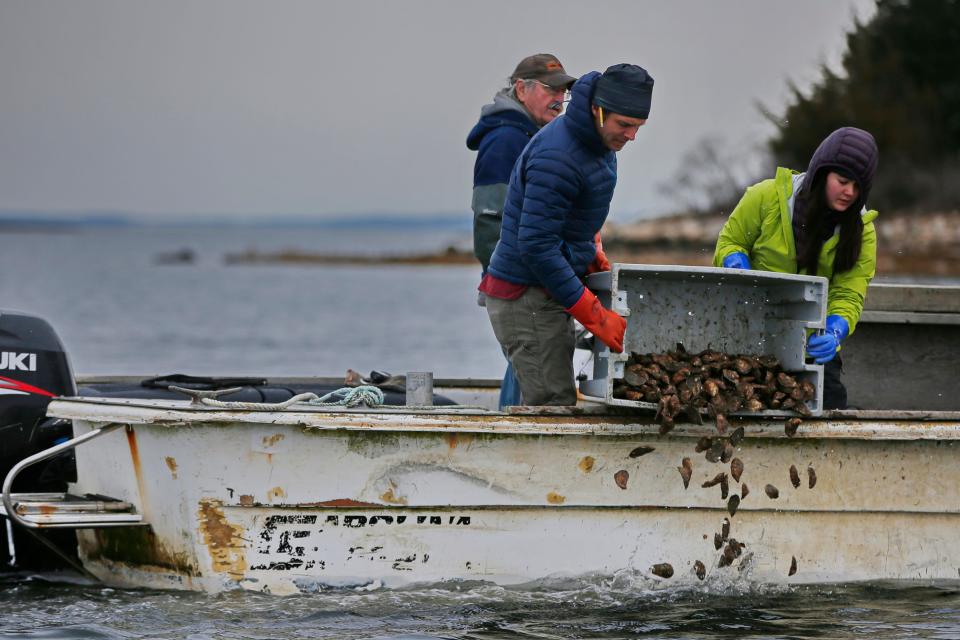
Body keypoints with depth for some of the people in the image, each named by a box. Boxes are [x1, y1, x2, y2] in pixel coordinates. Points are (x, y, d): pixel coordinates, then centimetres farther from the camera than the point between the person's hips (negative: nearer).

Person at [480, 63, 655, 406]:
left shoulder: (598, 143, 8)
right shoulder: (557, 158, -23)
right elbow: (536, 246, -26)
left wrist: (590, 246, 8)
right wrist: (595, 316, -24)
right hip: (526, 298, -10)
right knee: (554, 406, -14)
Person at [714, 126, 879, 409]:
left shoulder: (861, 230, -2)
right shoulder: (768, 196, -8)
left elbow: (848, 295, -9)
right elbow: (730, 242, 2)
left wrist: (833, 334, -30)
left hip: (813, 348, 2)